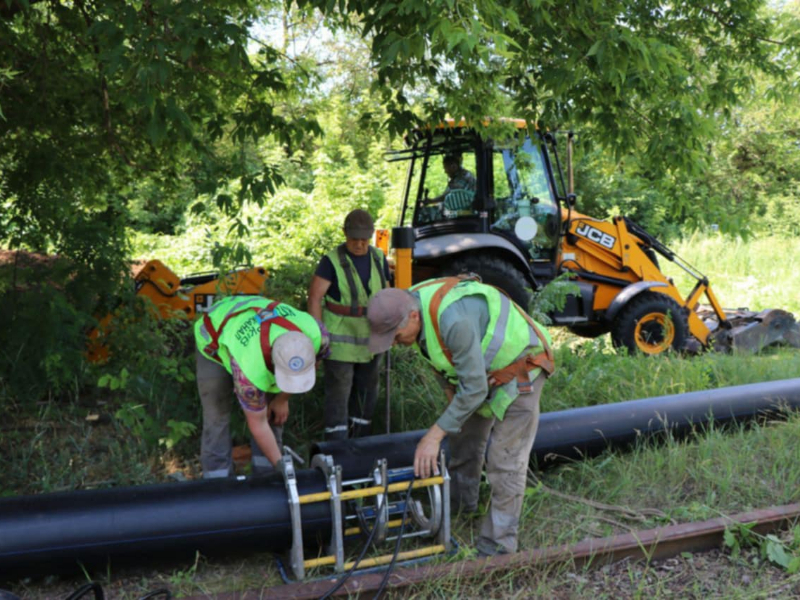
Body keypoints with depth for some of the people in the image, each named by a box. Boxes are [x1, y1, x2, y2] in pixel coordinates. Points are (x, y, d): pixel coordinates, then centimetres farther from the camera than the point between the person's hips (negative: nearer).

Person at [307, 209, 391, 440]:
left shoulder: (378, 258, 5)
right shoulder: (332, 261, -11)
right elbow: (314, 297, -13)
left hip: (371, 339, 6)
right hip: (339, 340, -5)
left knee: (367, 391, 14)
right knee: (338, 393, -4)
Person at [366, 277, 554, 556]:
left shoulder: (454, 319, -40)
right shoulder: (412, 303, -12)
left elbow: (474, 389, -33)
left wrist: (434, 435, -29)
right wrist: (452, 393, 10)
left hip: (519, 372, -9)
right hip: (485, 370, 9)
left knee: (505, 461, -6)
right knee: (465, 437, 22)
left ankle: (495, 548, 4)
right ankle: (460, 502, 44)